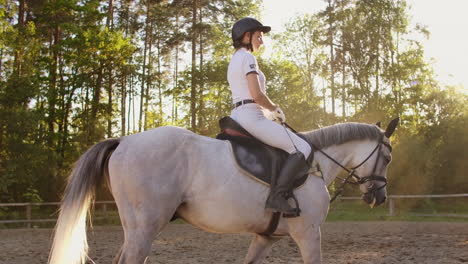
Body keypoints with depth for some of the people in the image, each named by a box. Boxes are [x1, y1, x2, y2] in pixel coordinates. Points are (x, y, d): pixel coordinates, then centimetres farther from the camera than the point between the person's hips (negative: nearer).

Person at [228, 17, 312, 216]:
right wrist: (275, 109, -2)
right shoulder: (248, 58, -8)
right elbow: (256, 94, -19)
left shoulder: (234, 60, 23)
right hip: (252, 117, -11)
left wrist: (270, 113, 17)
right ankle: (277, 196, -24)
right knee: (302, 148, -13)